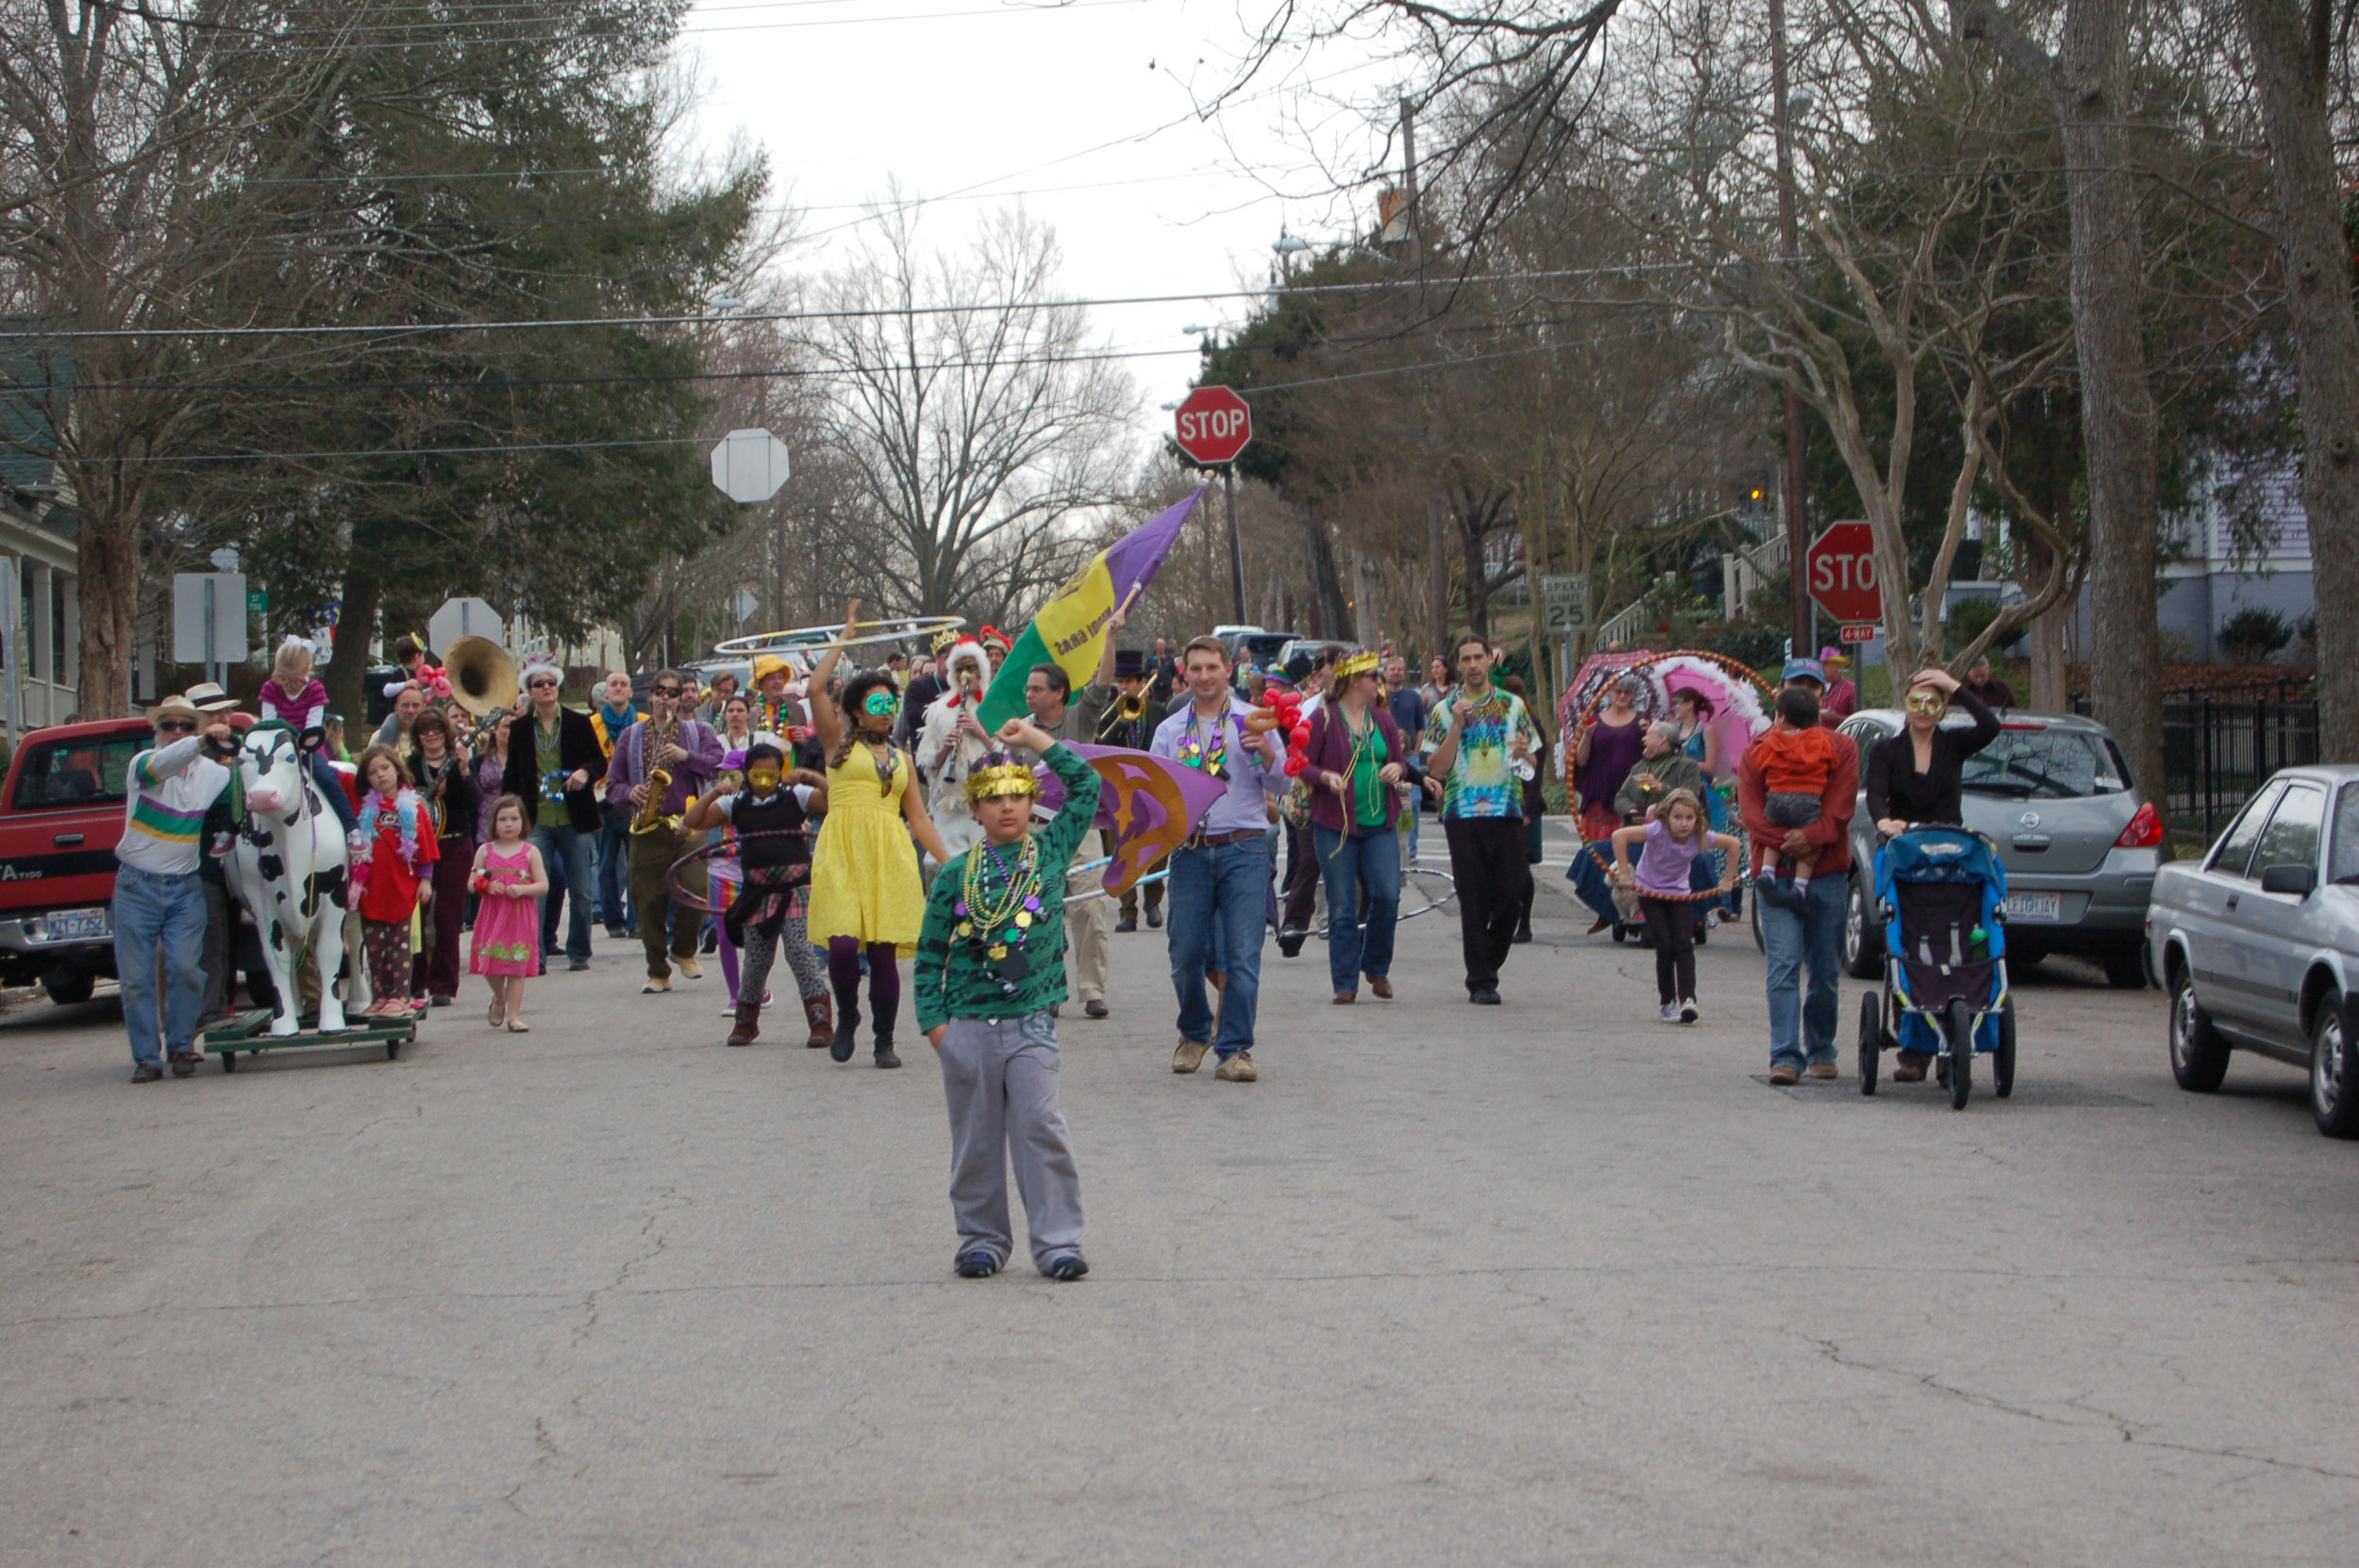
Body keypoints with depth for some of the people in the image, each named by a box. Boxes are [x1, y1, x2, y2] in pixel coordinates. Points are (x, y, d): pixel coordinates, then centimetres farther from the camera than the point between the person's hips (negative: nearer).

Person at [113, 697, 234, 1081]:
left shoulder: (212, 772, 7)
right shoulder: (143, 764, -6)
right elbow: (162, 764, -30)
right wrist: (200, 743, -48)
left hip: (185, 888, 2)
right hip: (137, 886, -2)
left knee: (185, 967, -9)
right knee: (136, 976, -2)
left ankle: (181, 1046, 6)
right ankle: (146, 1056, 6)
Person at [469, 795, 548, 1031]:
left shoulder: (530, 851, 2)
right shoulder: (485, 851, 6)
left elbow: (543, 885, -1)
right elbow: (471, 883, 8)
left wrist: (522, 889, -18)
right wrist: (487, 887, -13)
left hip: (521, 916, -1)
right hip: (492, 915, 1)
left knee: (517, 966, -2)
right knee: (491, 963, 0)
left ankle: (513, 1015, 2)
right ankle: (499, 999, 30)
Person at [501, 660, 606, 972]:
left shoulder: (578, 723, 4)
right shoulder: (520, 728, 7)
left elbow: (600, 762, 7)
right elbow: (512, 776, 11)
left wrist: (585, 772, -14)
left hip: (574, 819, 0)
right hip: (536, 821, 0)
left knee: (579, 890, 4)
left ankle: (579, 953, 14)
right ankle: (535, 954, -6)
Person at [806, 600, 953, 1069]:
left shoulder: (901, 758, 21)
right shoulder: (840, 745, 11)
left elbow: (918, 816, 18)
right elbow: (817, 688, -1)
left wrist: (947, 861, 9)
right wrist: (844, 637, 6)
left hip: (891, 853, 3)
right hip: (842, 849, -3)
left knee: (884, 949, -1)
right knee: (842, 942, -15)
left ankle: (885, 1039, 11)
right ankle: (847, 1017, 11)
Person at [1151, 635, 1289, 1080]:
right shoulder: (1169, 730, 14)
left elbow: (1281, 786, 4)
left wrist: (1267, 752, -15)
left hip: (1244, 848, -2)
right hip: (1190, 851, 2)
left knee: (1243, 954, -9)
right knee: (1185, 955, 3)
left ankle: (1234, 1048, -3)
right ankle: (1195, 1032, 27)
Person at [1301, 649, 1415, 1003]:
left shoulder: (1382, 719, 12)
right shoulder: (1323, 719, -3)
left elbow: (1402, 760, 19)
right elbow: (1303, 764, -3)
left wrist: (1398, 768, -4)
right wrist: (1326, 776, -22)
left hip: (1379, 824, 4)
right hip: (1336, 825, -4)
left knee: (1387, 895, -8)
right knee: (1342, 907, -2)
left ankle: (1377, 968, 14)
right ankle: (1345, 984, 5)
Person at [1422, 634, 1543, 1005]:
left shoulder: (1513, 705, 11)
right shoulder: (1445, 710, 6)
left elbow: (1532, 763, 15)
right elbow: (1436, 769, -2)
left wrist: (1523, 753, -8)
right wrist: (1457, 725, -10)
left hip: (1506, 811, 2)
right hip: (1463, 813, -2)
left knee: (1512, 892, -3)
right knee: (1474, 898, -2)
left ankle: (1487, 964, 19)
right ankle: (1480, 981, 3)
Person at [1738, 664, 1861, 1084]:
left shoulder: (1841, 747, 7)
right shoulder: (1758, 751, 8)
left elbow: (1841, 807, -4)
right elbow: (1750, 812, -2)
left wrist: (1812, 836, -21)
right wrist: (1790, 842, -17)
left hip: (1828, 875, 1)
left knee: (1826, 972, 6)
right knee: (1782, 969, -10)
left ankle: (1821, 1050, 19)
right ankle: (1785, 1056, -12)